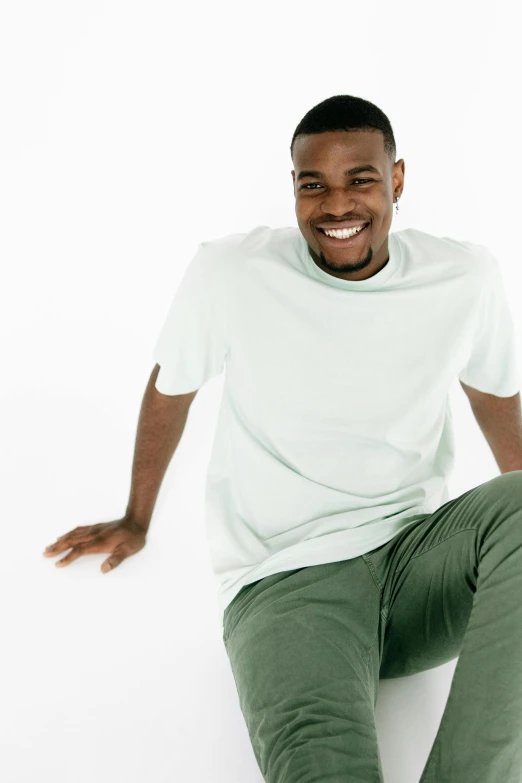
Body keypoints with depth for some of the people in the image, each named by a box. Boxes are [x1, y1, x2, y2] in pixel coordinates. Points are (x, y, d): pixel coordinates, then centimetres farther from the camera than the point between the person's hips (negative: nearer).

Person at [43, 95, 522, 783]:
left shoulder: (467, 277, 0)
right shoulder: (228, 274, -7)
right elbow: (170, 389, 11)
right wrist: (136, 521, 24)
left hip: (416, 554, 5)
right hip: (286, 583, -4)